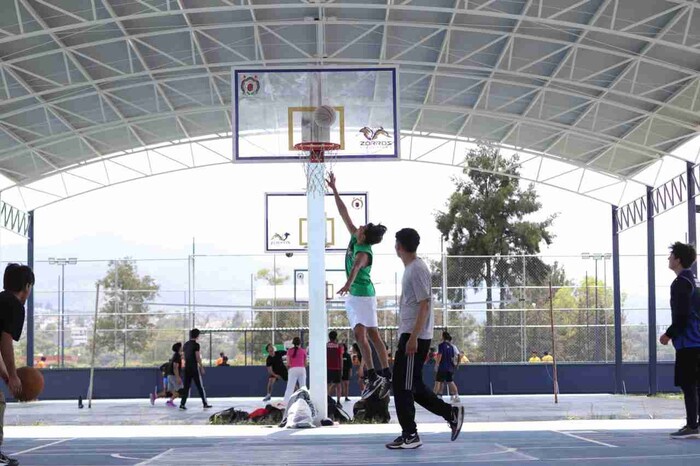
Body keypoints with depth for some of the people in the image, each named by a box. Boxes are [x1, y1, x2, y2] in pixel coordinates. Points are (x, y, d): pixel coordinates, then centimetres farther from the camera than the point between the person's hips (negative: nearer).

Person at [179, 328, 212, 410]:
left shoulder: (186, 344, 11)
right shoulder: (196, 345, -10)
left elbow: (184, 357, 14)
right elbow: (198, 357, -13)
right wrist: (202, 367, -6)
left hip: (187, 367, 6)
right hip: (194, 367, -6)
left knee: (186, 386, 6)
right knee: (200, 386, 2)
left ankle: (182, 404, -2)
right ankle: (205, 404, 7)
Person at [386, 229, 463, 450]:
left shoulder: (417, 269, -14)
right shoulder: (410, 268, 16)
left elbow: (424, 305, -18)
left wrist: (413, 337, -22)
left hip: (414, 337, -10)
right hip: (409, 335, 10)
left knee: (403, 385, -6)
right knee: (413, 386, 13)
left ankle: (410, 435, -1)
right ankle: (451, 412, 15)